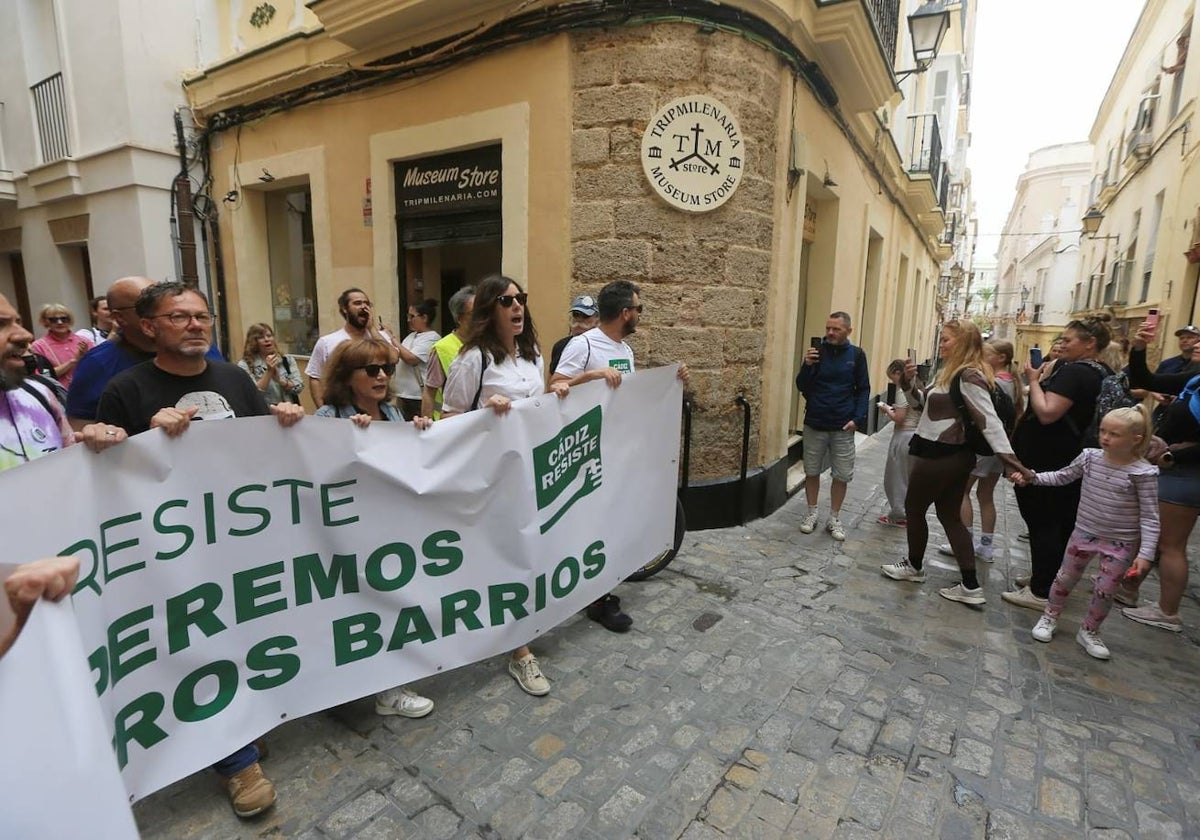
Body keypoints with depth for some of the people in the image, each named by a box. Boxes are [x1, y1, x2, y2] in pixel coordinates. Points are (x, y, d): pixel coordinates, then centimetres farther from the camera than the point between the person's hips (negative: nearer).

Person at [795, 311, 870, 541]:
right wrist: (807, 366, -19)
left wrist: (858, 418, -9)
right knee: (811, 472, 9)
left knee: (842, 475, 5)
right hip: (814, 424, 0)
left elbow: (863, 390, 3)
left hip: (843, 427, 0)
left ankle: (835, 519, 19)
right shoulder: (817, 351, 0)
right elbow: (802, 387, -2)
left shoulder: (857, 355, 1)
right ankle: (811, 514, 24)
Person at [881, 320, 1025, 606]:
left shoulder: (968, 376, -19)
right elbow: (928, 402, 19)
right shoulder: (951, 372, 11)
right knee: (950, 516, 13)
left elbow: (989, 420, -24)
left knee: (913, 508, 9)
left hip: (939, 455, -10)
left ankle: (914, 567, 29)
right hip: (953, 454, 10)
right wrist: (911, 381, 3)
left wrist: (1008, 456, -29)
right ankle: (971, 587, 17)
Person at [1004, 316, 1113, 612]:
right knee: (1062, 523, 17)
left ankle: (1040, 592, 3)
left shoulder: (1072, 371, -19)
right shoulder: (1104, 375, 12)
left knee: (1042, 524, -3)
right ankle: (1053, 582, 30)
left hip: (1044, 462, -10)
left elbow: (1047, 413, -27)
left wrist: (1034, 381, -16)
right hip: (1071, 461, 10)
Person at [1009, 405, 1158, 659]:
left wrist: (1145, 553, -20)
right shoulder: (1090, 457, -8)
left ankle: (1089, 632, 31)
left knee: (1104, 592, 8)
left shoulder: (1143, 472, -18)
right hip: (1084, 533, 3)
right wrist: (1032, 477, -5)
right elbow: (1062, 477, 8)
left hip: (1120, 543, -3)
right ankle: (1049, 618, 34)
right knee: (1065, 579, 14)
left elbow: (1149, 517, -15)